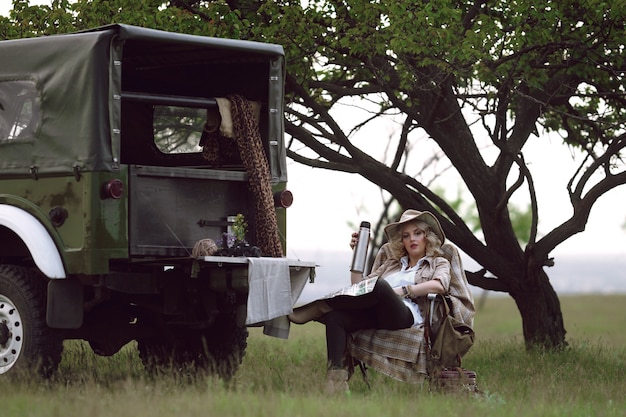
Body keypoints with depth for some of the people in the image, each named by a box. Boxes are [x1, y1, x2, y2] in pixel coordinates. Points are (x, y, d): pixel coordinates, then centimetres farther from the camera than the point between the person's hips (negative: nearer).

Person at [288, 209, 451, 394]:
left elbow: (439, 285, -3)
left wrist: (402, 291, -11)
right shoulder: (392, 263, 37)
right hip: (375, 316, 5)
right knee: (335, 317, -29)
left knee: (379, 285, -39)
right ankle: (336, 380, -44)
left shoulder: (439, 263, 22)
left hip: (406, 314, -5)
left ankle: (320, 307, -25)